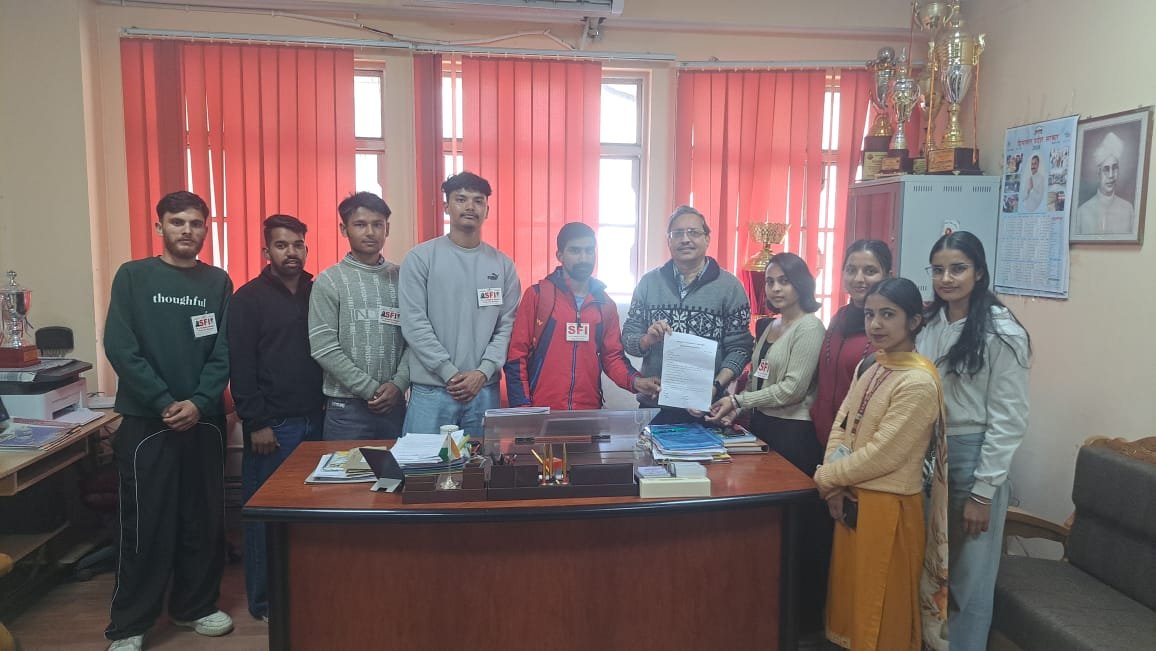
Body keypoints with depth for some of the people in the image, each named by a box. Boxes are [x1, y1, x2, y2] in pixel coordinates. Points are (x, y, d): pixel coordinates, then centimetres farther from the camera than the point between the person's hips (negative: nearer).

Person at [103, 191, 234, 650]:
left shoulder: (218, 282, 7)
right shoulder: (132, 276, 0)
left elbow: (225, 352, 1)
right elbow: (119, 347, -8)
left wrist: (198, 402, -13)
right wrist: (166, 403, -15)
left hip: (205, 420, 3)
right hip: (146, 421, -2)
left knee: (205, 520, 9)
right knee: (145, 525, 2)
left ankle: (195, 606, 25)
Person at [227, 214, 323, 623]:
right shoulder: (248, 298, -3)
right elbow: (240, 367, -8)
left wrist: (326, 406, 7)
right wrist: (256, 423, -12)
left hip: (314, 420, 5)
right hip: (273, 424, -4)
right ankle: (264, 601, 17)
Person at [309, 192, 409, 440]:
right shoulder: (329, 281, -2)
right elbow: (323, 348, -9)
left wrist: (398, 384, -10)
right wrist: (371, 389, -11)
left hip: (395, 403, 3)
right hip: (347, 406, -3)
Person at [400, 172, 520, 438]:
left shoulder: (503, 264, 8)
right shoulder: (420, 258, -1)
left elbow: (507, 326, 4)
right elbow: (414, 324, -7)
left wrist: (483, 372, -9)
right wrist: (450, 373, -12)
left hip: (485, 390, 3)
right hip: (431, 389, -2)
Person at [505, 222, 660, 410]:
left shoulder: (606, 304, 9)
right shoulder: (537, 294, -3)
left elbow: (612, 355, 11)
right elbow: (517, 354, -4)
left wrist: (634, 381, -8)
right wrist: (522, 406, -10)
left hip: (589, 411, 4)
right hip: (541, 412, -3)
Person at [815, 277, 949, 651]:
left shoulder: (918, 382, -20)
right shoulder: (869, 366, 6)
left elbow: (882, 454, -22)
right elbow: (841, 425, 7)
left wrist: (826, 478, -10)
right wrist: (837, 486, -7)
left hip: (888, 506, -8)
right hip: (853, 500, 8)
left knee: (880, 608, 9)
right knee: (853, 595, 21)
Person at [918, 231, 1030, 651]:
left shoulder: (1002, 333, -13)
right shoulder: (929, 324, 4)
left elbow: (1008, 420, -13)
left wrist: (982, 493, -14)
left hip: (973, 456, -5)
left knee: (969, 577, 8)